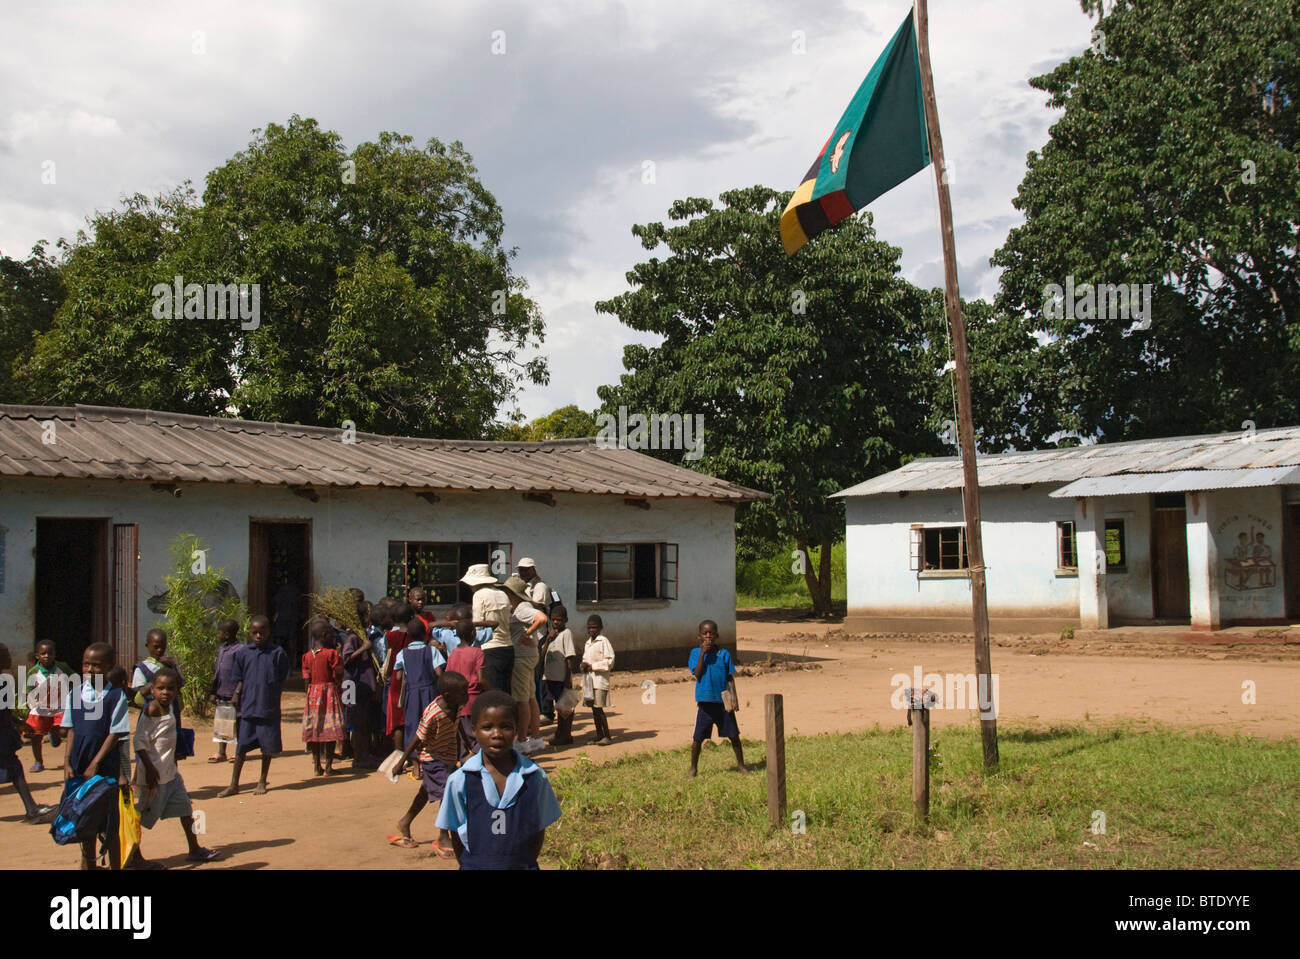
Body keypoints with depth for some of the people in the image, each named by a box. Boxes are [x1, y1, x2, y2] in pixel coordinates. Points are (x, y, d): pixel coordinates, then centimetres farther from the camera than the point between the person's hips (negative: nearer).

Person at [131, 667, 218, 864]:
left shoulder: (168, 709, 5)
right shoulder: (152, 710, -20)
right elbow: (139, 741, -23)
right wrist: (150, 768, -27)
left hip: (170, 773, 9)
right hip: (154, 774, -9)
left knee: (185, 808, 13)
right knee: (143, 816, 2)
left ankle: (194, 849, 22)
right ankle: (134, 855, 16)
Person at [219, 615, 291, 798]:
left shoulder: (277, 653, -2)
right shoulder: (243, 653, 4)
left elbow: (282, 681, 3)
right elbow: (240, 679, 11)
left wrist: (274, 700, -2)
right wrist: (236, 694, -4)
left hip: (269, 708, -1)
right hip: (248, 707, 1)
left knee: (268, 747, 7)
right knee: (241, 745, 4)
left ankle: (262, 782, 23)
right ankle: (234, 785, 12)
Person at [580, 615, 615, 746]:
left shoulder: (603, 641, -8)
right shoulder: (587, 643, 16)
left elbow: (610, 662, -12)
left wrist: (592, 666, -13)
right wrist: (584, 665, 3)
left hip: (600, 679, -7)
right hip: (589, 679, 7)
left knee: (599, 708, -9)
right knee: (593, 708, 10)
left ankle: (607, 736, -3)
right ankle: (599, 734, 18)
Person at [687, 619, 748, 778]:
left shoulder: (724, 654, 3)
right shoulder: (695, 653, 0)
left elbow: (730, 677, 5)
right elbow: (697, 674, -12)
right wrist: (702, 653, -17)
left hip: (723, 701, 1)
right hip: (705, 702, -1)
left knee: (733, 735, 7)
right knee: (698, 737, 3)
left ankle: (741, 764, 22)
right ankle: (693, 767, 17)